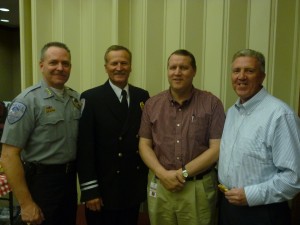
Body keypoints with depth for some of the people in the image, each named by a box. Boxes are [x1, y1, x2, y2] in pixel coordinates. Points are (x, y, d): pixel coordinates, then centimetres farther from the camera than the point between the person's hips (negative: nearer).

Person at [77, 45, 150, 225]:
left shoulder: (142, 96, 4)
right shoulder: (91, 98, -9)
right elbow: (85, 147, -11)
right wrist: (89, 190, -13)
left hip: (134, 189, 4)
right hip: (103, 189, -3)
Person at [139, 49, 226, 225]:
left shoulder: (212, 104, -5)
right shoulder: (152, 105, 4)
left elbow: (217, 149, -8)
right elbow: (145, 145, 3)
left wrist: (183, 172, -13)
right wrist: (163, 174, -11)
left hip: (199, 188, -2)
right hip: (159, 186, 3)